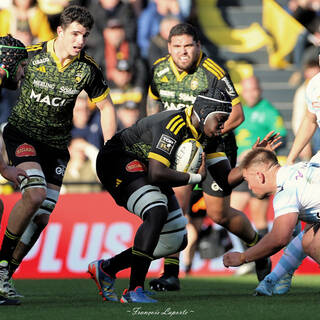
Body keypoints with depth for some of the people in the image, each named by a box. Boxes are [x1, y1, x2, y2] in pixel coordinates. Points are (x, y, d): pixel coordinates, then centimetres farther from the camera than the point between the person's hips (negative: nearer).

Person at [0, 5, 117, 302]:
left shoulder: (87, 69, -6)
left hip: (56, 144, 4)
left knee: (41, 217, -2)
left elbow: (106, 106, 7)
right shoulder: (30, 56, -14)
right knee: (35, 193, -28)